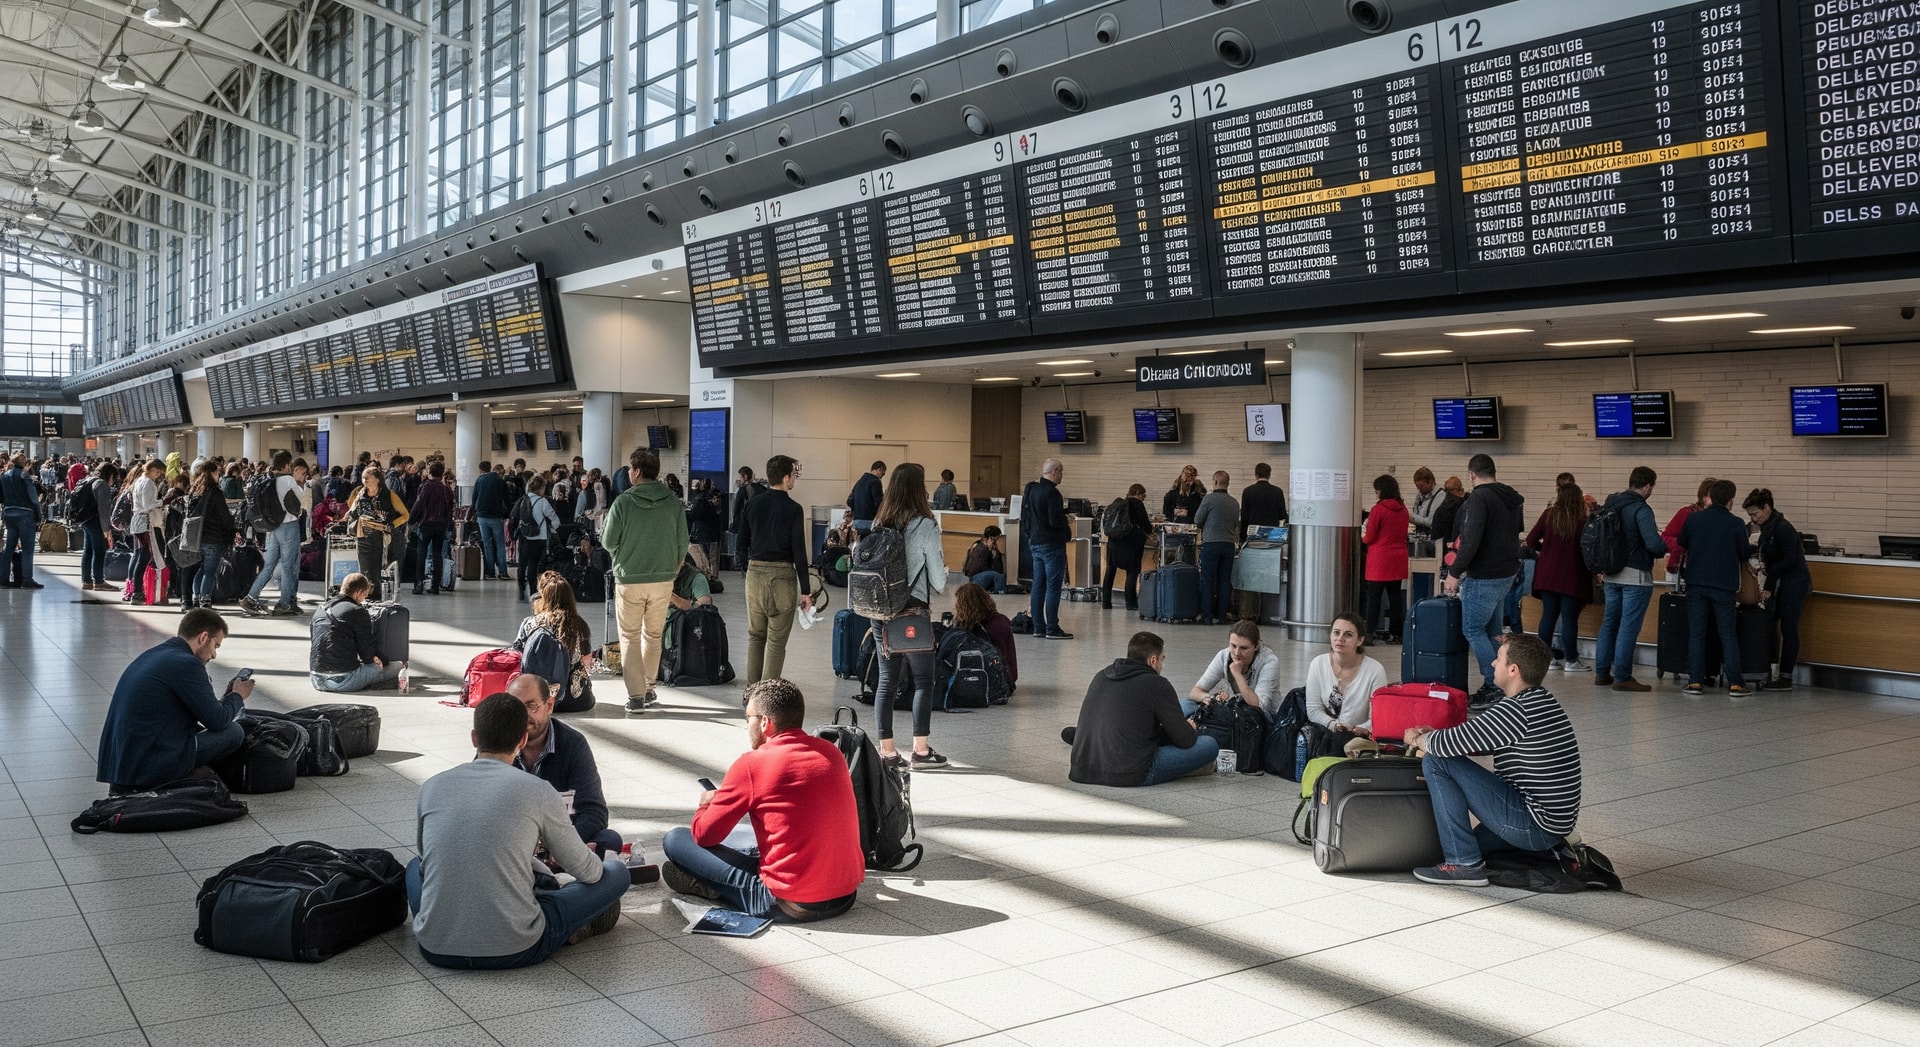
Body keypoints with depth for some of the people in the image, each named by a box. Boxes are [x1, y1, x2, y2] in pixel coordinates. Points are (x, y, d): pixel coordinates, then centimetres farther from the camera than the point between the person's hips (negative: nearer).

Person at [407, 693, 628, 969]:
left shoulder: (431, 786, 4)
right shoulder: (537, 791, -5)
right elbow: (586, 871, 5)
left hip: (436, 949, 4)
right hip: (513, 950, -4)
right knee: (617, 872, 10)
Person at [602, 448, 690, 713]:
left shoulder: (623, 502, -12)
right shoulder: (674, 503, -3)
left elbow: (608, 542, -8)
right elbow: (682, 542, 2)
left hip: (629, 579, -3)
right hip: (663, 579, 3)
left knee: (630, 638, 6)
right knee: (653, 636, 18)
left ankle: (636, 695, 1)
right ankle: (648, 690, 24)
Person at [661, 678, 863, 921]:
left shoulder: (752, 764, -12)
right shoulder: (832, 751, 5)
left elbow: (704, 835, -3)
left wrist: (706, 803, 19)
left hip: (791, 903, -6)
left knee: (675, 839, 4)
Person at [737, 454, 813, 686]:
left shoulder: (753, 503, 5)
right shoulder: (793, 509, -10)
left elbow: (741, 542, 8)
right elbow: (798, 551, -11)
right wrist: (806, 590, -8)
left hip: (755, 573, 5)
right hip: (782, 575, -5)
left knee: (755, 635, 16)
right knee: (776, 640, 0)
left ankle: (752, 690, 18)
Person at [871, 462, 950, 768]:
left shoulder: (878, 524, 4)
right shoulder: (925, 526, -12)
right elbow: (938, 583, -8)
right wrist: (942, 565, 13)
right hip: (913, 613, -5)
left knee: (887, 680, 10)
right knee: (924, 680, 7)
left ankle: (886, 750, 13)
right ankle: (921, 750, 7)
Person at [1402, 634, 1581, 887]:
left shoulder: (1515, 710, -22)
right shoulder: (1542, 700, 8)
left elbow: (1451, 744, -20)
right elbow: (1477, 737, 19)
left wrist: (1417, 739, 2)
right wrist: (1432, 735, 9)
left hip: (1534, 825, -10)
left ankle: (1465, 864, -9)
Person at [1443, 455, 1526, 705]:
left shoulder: (1480, 498, -15)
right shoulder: (1511, 498, 14)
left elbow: (1471, 540, -24)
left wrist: (1455, 572, -18)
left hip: (1483, 577, -9)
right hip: (1506, 574, 9)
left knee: (1473, 630, -3)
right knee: (1492, 630, 15)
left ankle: (1493, 685, -6)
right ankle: (1501, 684, 16)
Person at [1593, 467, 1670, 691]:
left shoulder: (1610, 505, 9)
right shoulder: (1641, 509, -15)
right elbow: (1654, 544, -22)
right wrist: (1666, 546, -1)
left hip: (1611, 574, 7)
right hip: (1635, 575, -7)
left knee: (1609, 623, 14)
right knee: (1629, 627, -3)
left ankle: (1602, 672, 18)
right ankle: (1622, 677, -1)